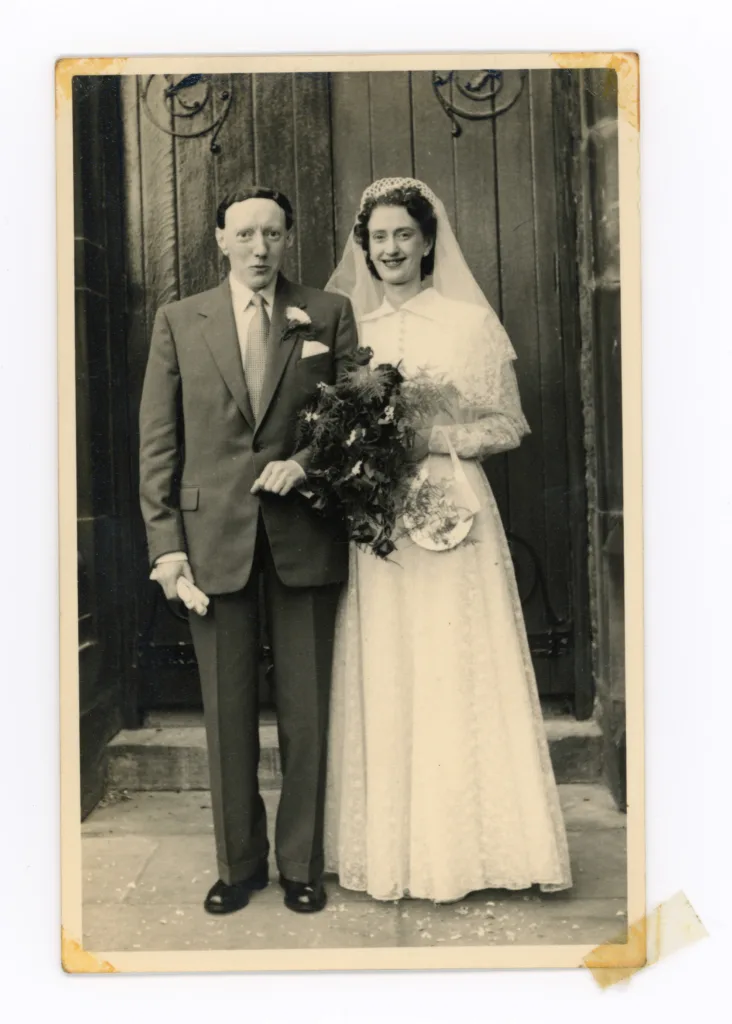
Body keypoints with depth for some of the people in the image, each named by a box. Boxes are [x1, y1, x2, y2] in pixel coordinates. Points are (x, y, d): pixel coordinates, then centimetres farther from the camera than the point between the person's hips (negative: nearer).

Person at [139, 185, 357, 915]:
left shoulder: (329, 316, 7)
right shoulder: (179, 321, 8)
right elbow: (158, 440, 4)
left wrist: (308, 460, -12)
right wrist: (165, 541, -4)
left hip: (305, 535, 0)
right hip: (212, 537, 1)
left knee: (306, 713, 7)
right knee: (227, 713, 8)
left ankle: (301, 865, 24)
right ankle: (238, 862, 26)